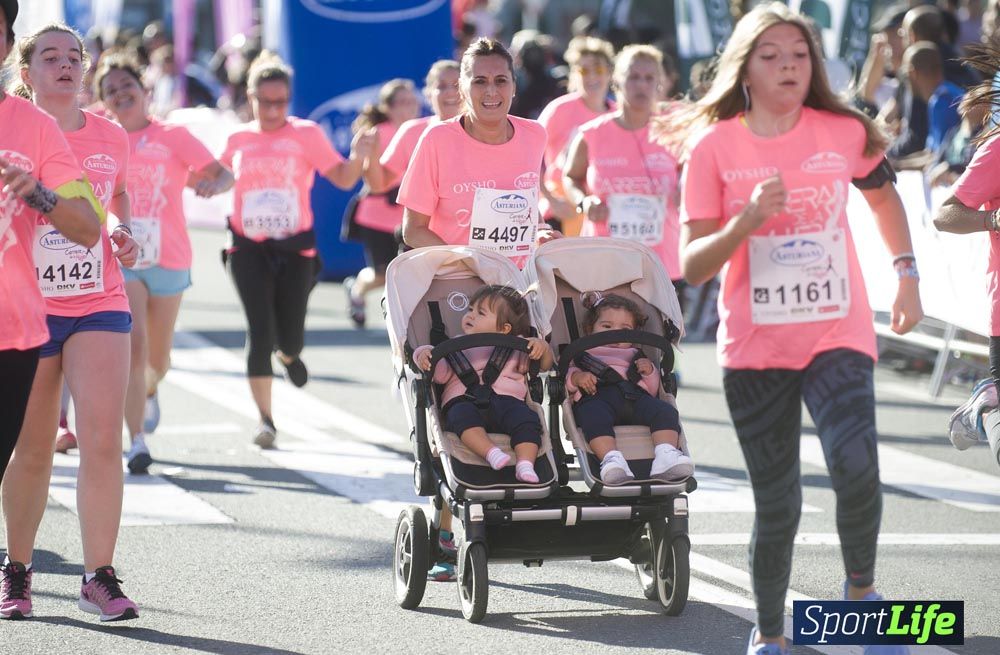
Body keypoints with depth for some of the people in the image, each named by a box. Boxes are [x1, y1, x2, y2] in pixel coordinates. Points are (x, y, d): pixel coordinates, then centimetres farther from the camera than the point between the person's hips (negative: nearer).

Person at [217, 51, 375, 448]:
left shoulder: (306, 134, -1)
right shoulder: (239, 140, 5)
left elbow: (343, 179, -6)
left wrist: (358, 157, -25)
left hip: (295, 247, -1)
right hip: (249, 249, 1)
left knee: (290, 337, 3)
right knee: (259, 332, -11)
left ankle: (287, 355, 42)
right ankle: (265, 419, -4)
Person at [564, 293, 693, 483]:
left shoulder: (635, 357, 43)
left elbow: (652, 390, 30)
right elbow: (565, 376, 16)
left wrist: (650, 373, 10)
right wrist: (576, 377, -6)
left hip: (634, 394, 3)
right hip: (597, 394, -3)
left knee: (665, 410, -27)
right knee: (594, 415, -41)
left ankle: (665, 454, -50)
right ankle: (611, 458, -61)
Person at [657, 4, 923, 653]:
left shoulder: (844, 133, -1)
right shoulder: (715, 146, -5)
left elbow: (884, 196, 21)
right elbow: (693, 266, -7)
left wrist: (906, 274, 15)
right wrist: (746, 222, -22)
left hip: (838, 336, 0)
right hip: (754, 349, 0)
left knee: (856, 465, -24)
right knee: (777, 506, 4)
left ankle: (861, 588, 3)